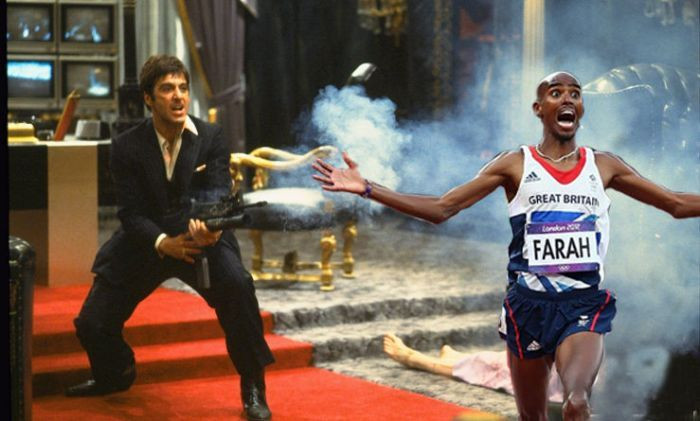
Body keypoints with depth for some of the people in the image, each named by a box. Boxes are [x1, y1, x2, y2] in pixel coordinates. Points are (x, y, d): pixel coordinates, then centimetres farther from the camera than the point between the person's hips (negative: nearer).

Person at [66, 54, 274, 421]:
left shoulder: (212, 139, -7)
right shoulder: (127, 147, -7)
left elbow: (217, 196, -14)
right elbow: (131, 212, -10)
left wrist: (210, 226, -40)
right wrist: (163, 242, -30)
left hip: (202, 237, -1)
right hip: (145, 241, 2)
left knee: (237, 284, -33)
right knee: (91, 324, -3)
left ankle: (253, 388, -16)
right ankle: (116, 374, 36)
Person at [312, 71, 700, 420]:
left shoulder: (603, 166, 7)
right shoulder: (515, 165, 2)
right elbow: (440, 209, -2)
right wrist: (366, 189, -10)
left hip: (584, 304, 0)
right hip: (529, 302, 0)